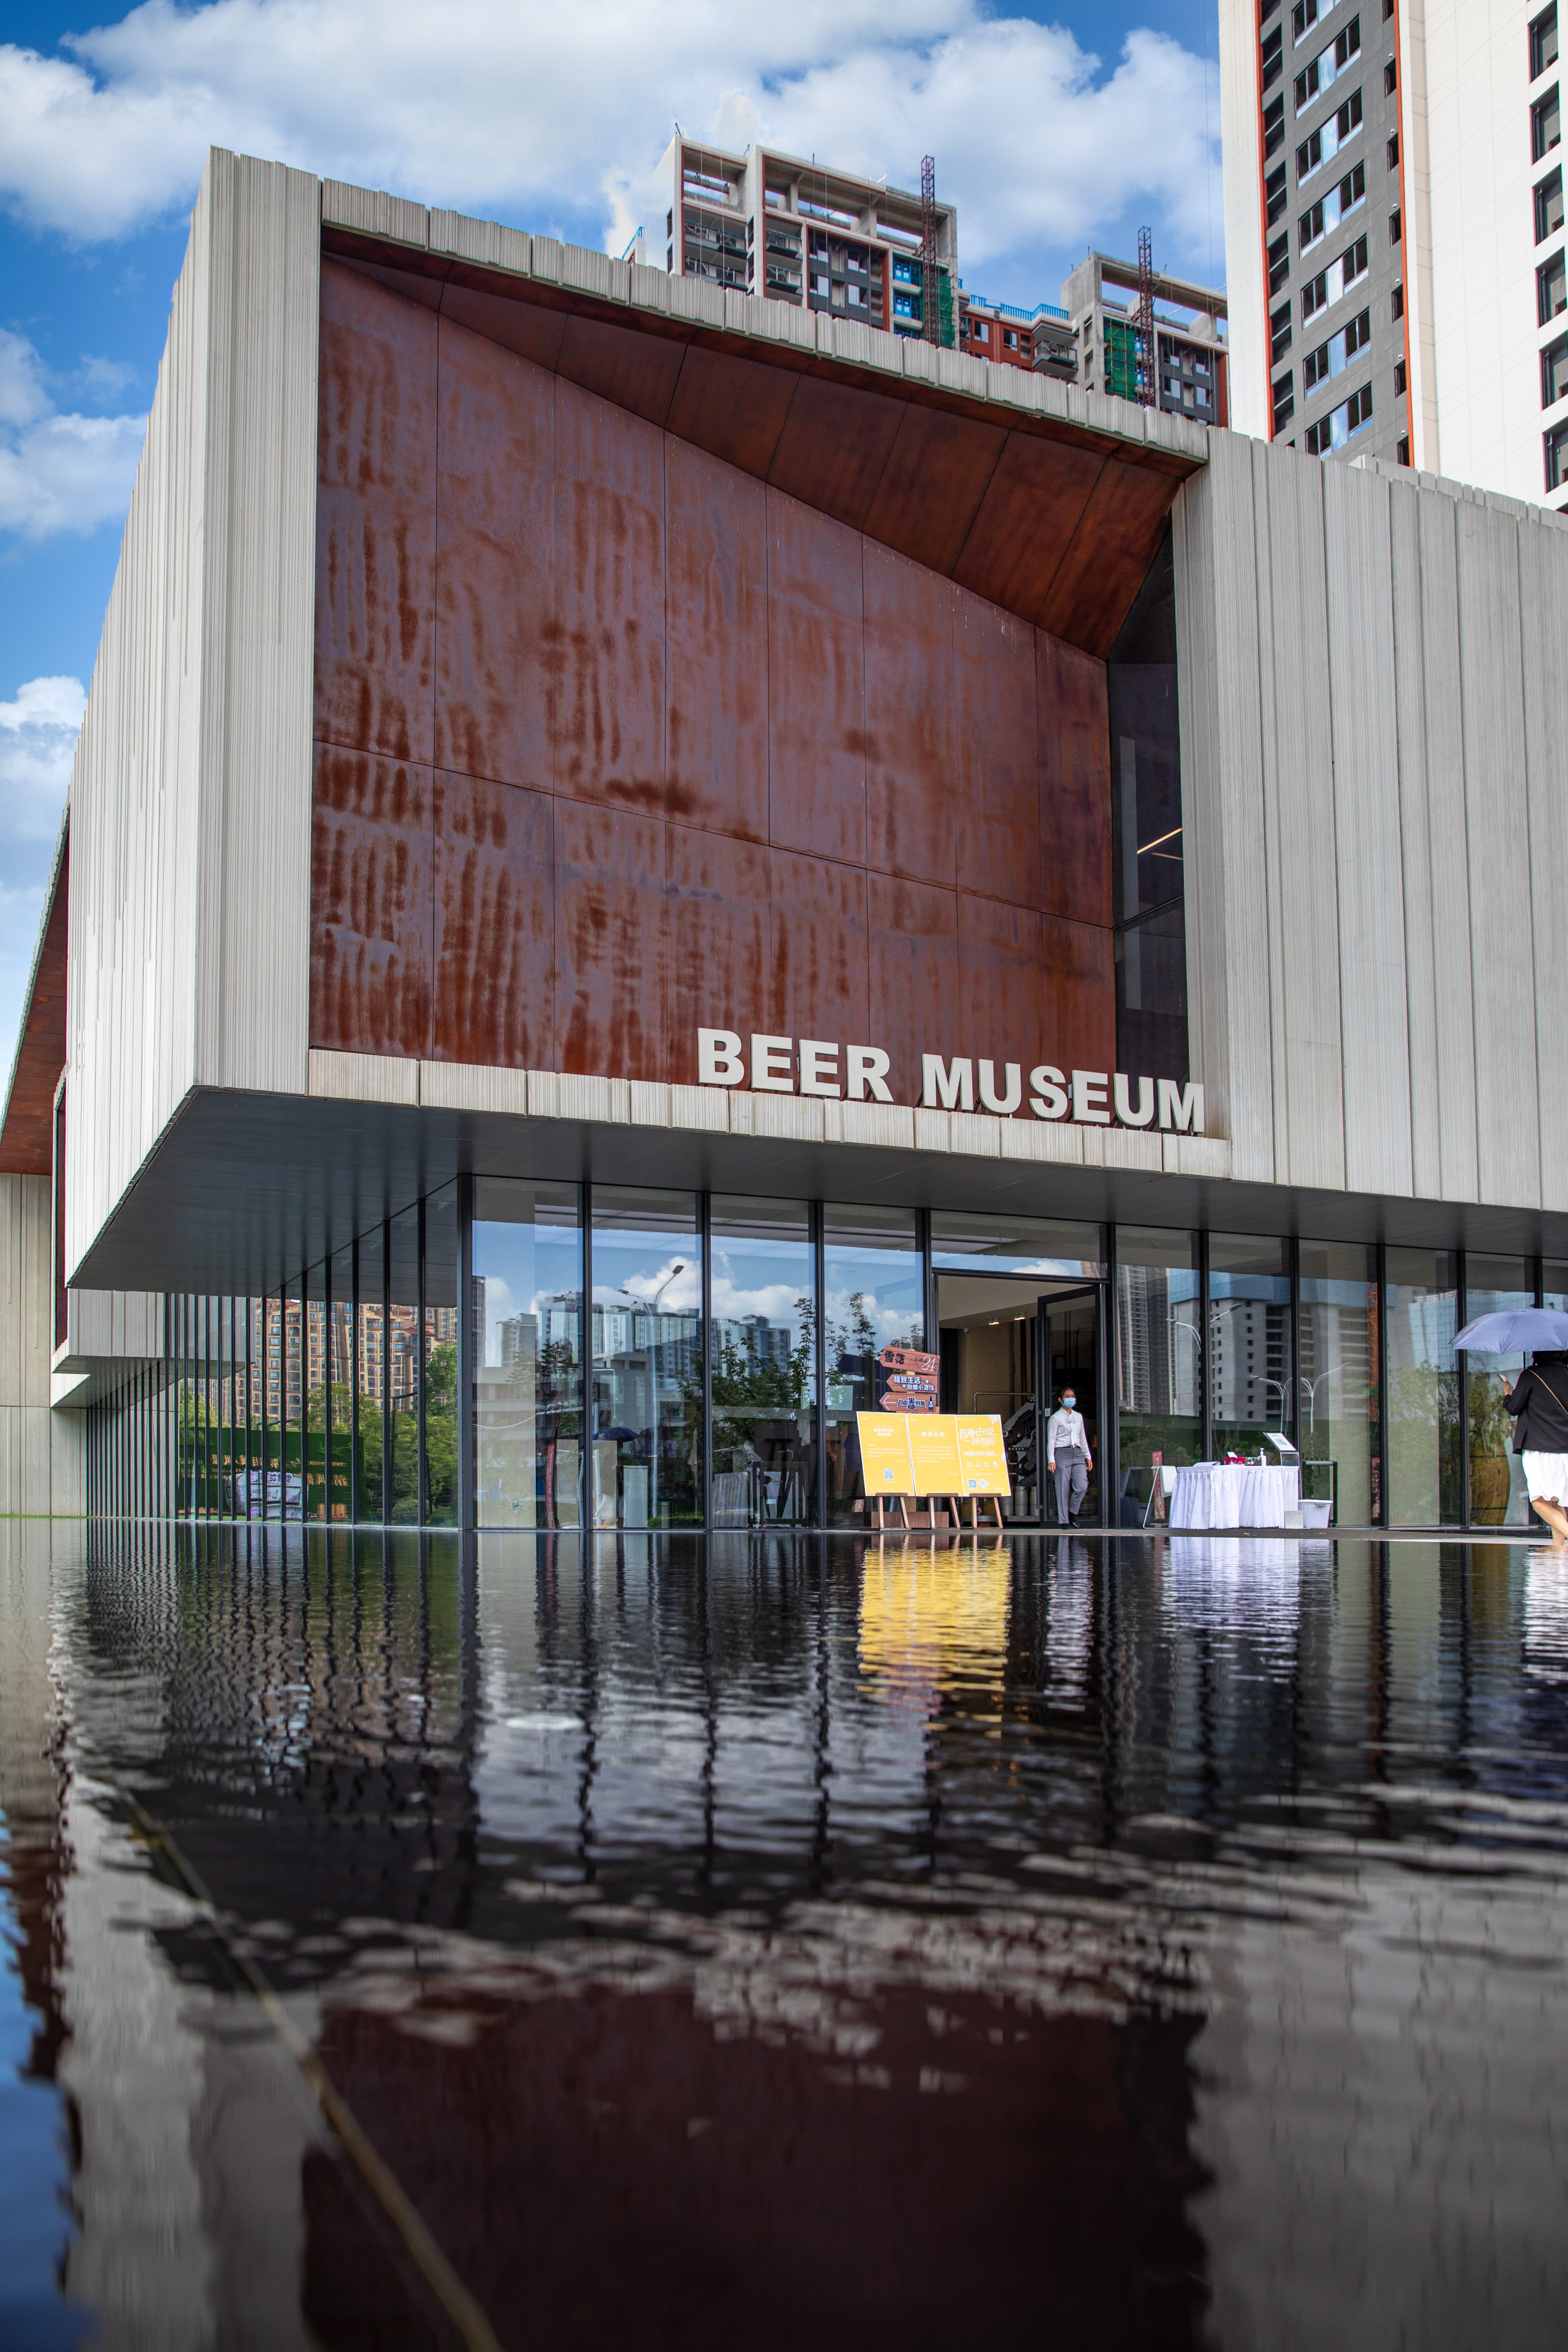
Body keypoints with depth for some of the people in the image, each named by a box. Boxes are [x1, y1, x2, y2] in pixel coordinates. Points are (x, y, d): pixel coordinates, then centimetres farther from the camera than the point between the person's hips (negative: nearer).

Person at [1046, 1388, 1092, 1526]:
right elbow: (1051, 1440, -4)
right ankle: (1065, 1521, 2)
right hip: (1062, 1453, -5)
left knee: (1082, 1487, -9)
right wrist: (1051, 1460, -12)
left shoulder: (1079, 1417, 17)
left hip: (1077, 1453, 5)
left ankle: (1072, 1512, 12)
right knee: (1063, 1489, -4)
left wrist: (1088, 1457, 18)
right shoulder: (1056, 1418, 0)